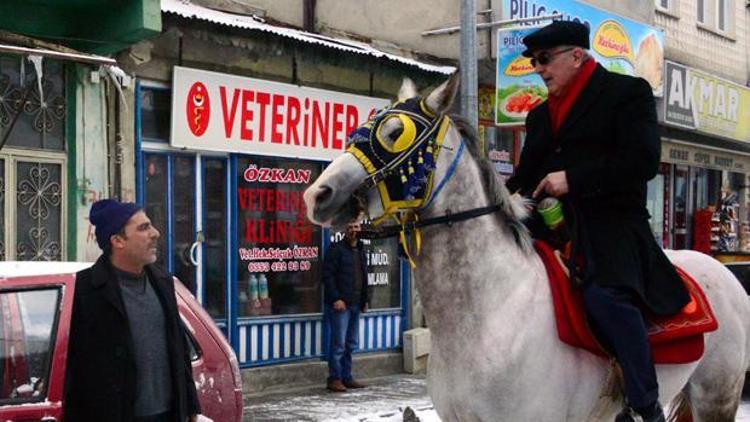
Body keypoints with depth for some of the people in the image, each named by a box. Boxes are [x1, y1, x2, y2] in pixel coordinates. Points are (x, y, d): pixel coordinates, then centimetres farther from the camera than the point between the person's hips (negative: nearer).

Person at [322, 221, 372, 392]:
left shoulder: (360, 250, 18)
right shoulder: (336, 249, -5)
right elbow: (328, 275, -11)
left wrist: (365, 299, 14)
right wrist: (335, 298, -18)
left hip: (356, 304, 8)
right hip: (340, 304, -8)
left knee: (352, 344, 10)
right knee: (338, 343, -6)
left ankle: (346, 378, 17)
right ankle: (334, 379, 0)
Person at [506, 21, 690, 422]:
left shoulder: (628, 92, 2)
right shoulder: (540, 115, 23)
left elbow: (643, 160, -10)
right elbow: (527, 175, 25)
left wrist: (572, 179, -17)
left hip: (611, 220, -8)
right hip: (551, 225, 8)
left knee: (604, 294, -33)